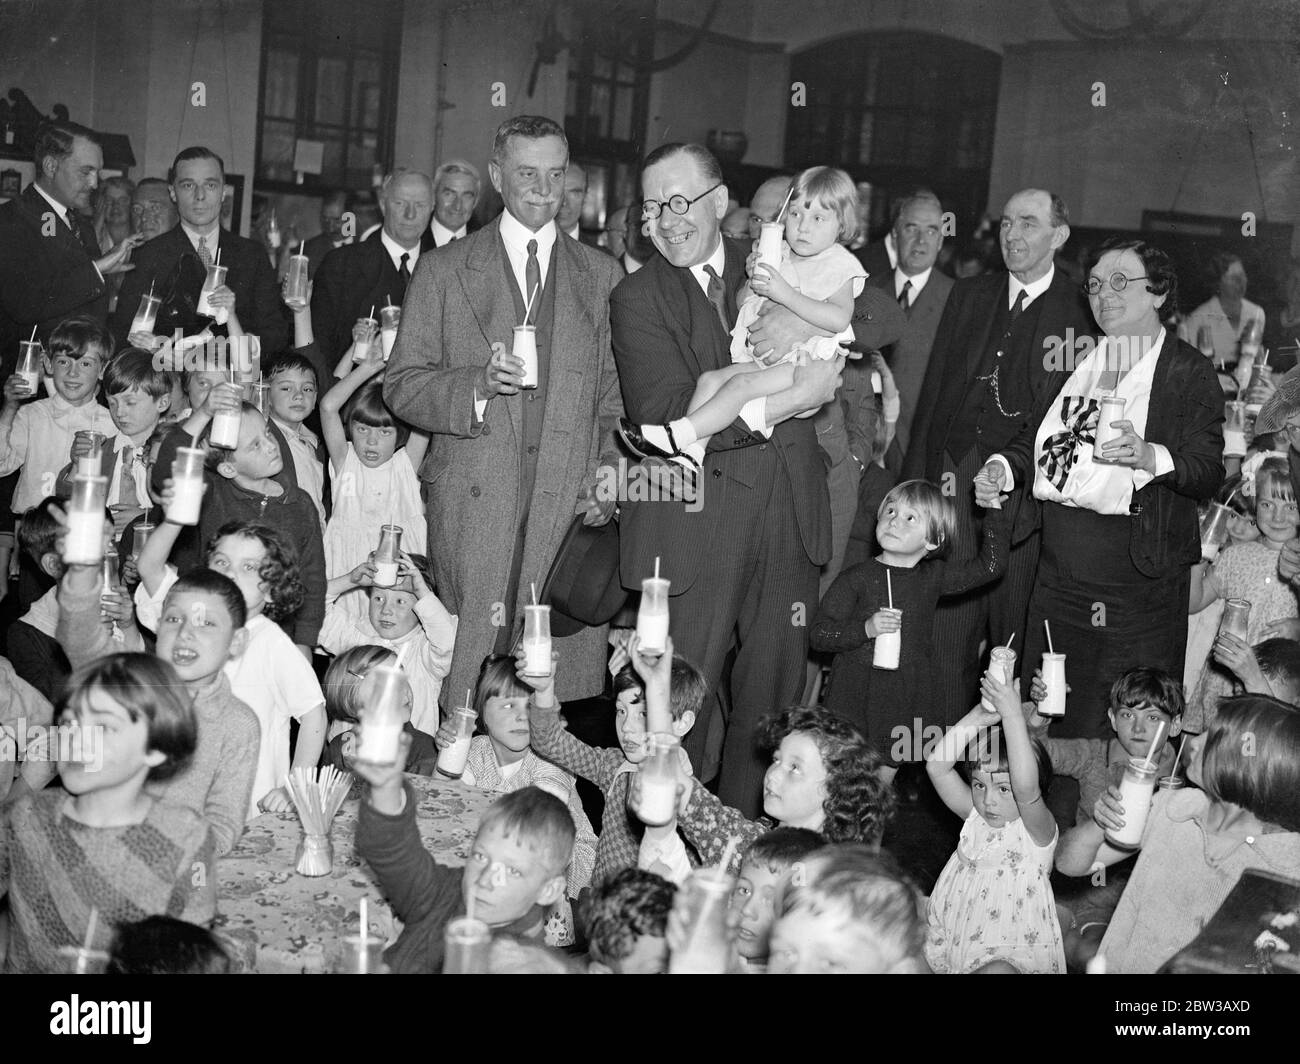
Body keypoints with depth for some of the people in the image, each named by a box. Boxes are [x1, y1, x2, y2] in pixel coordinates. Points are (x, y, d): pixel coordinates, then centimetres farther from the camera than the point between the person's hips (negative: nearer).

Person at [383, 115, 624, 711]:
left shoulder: (601, 275, 14)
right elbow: (401, 386, 5)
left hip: (570, 505, 1)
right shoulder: (445, 271, 9)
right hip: (473, 505, -1)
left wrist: (607, 473, -2)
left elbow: (614, 393, 15)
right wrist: (477, 385, -13)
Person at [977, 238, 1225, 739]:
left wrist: (1147, 456, -28)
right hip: (1059, 564, 6)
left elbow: (1209, 472, -11)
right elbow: (1039, 434, 26)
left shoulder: (1191, 373, -2)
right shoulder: (1075, 362, 16)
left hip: (1139, 581, -5)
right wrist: (1002, 467, 6)